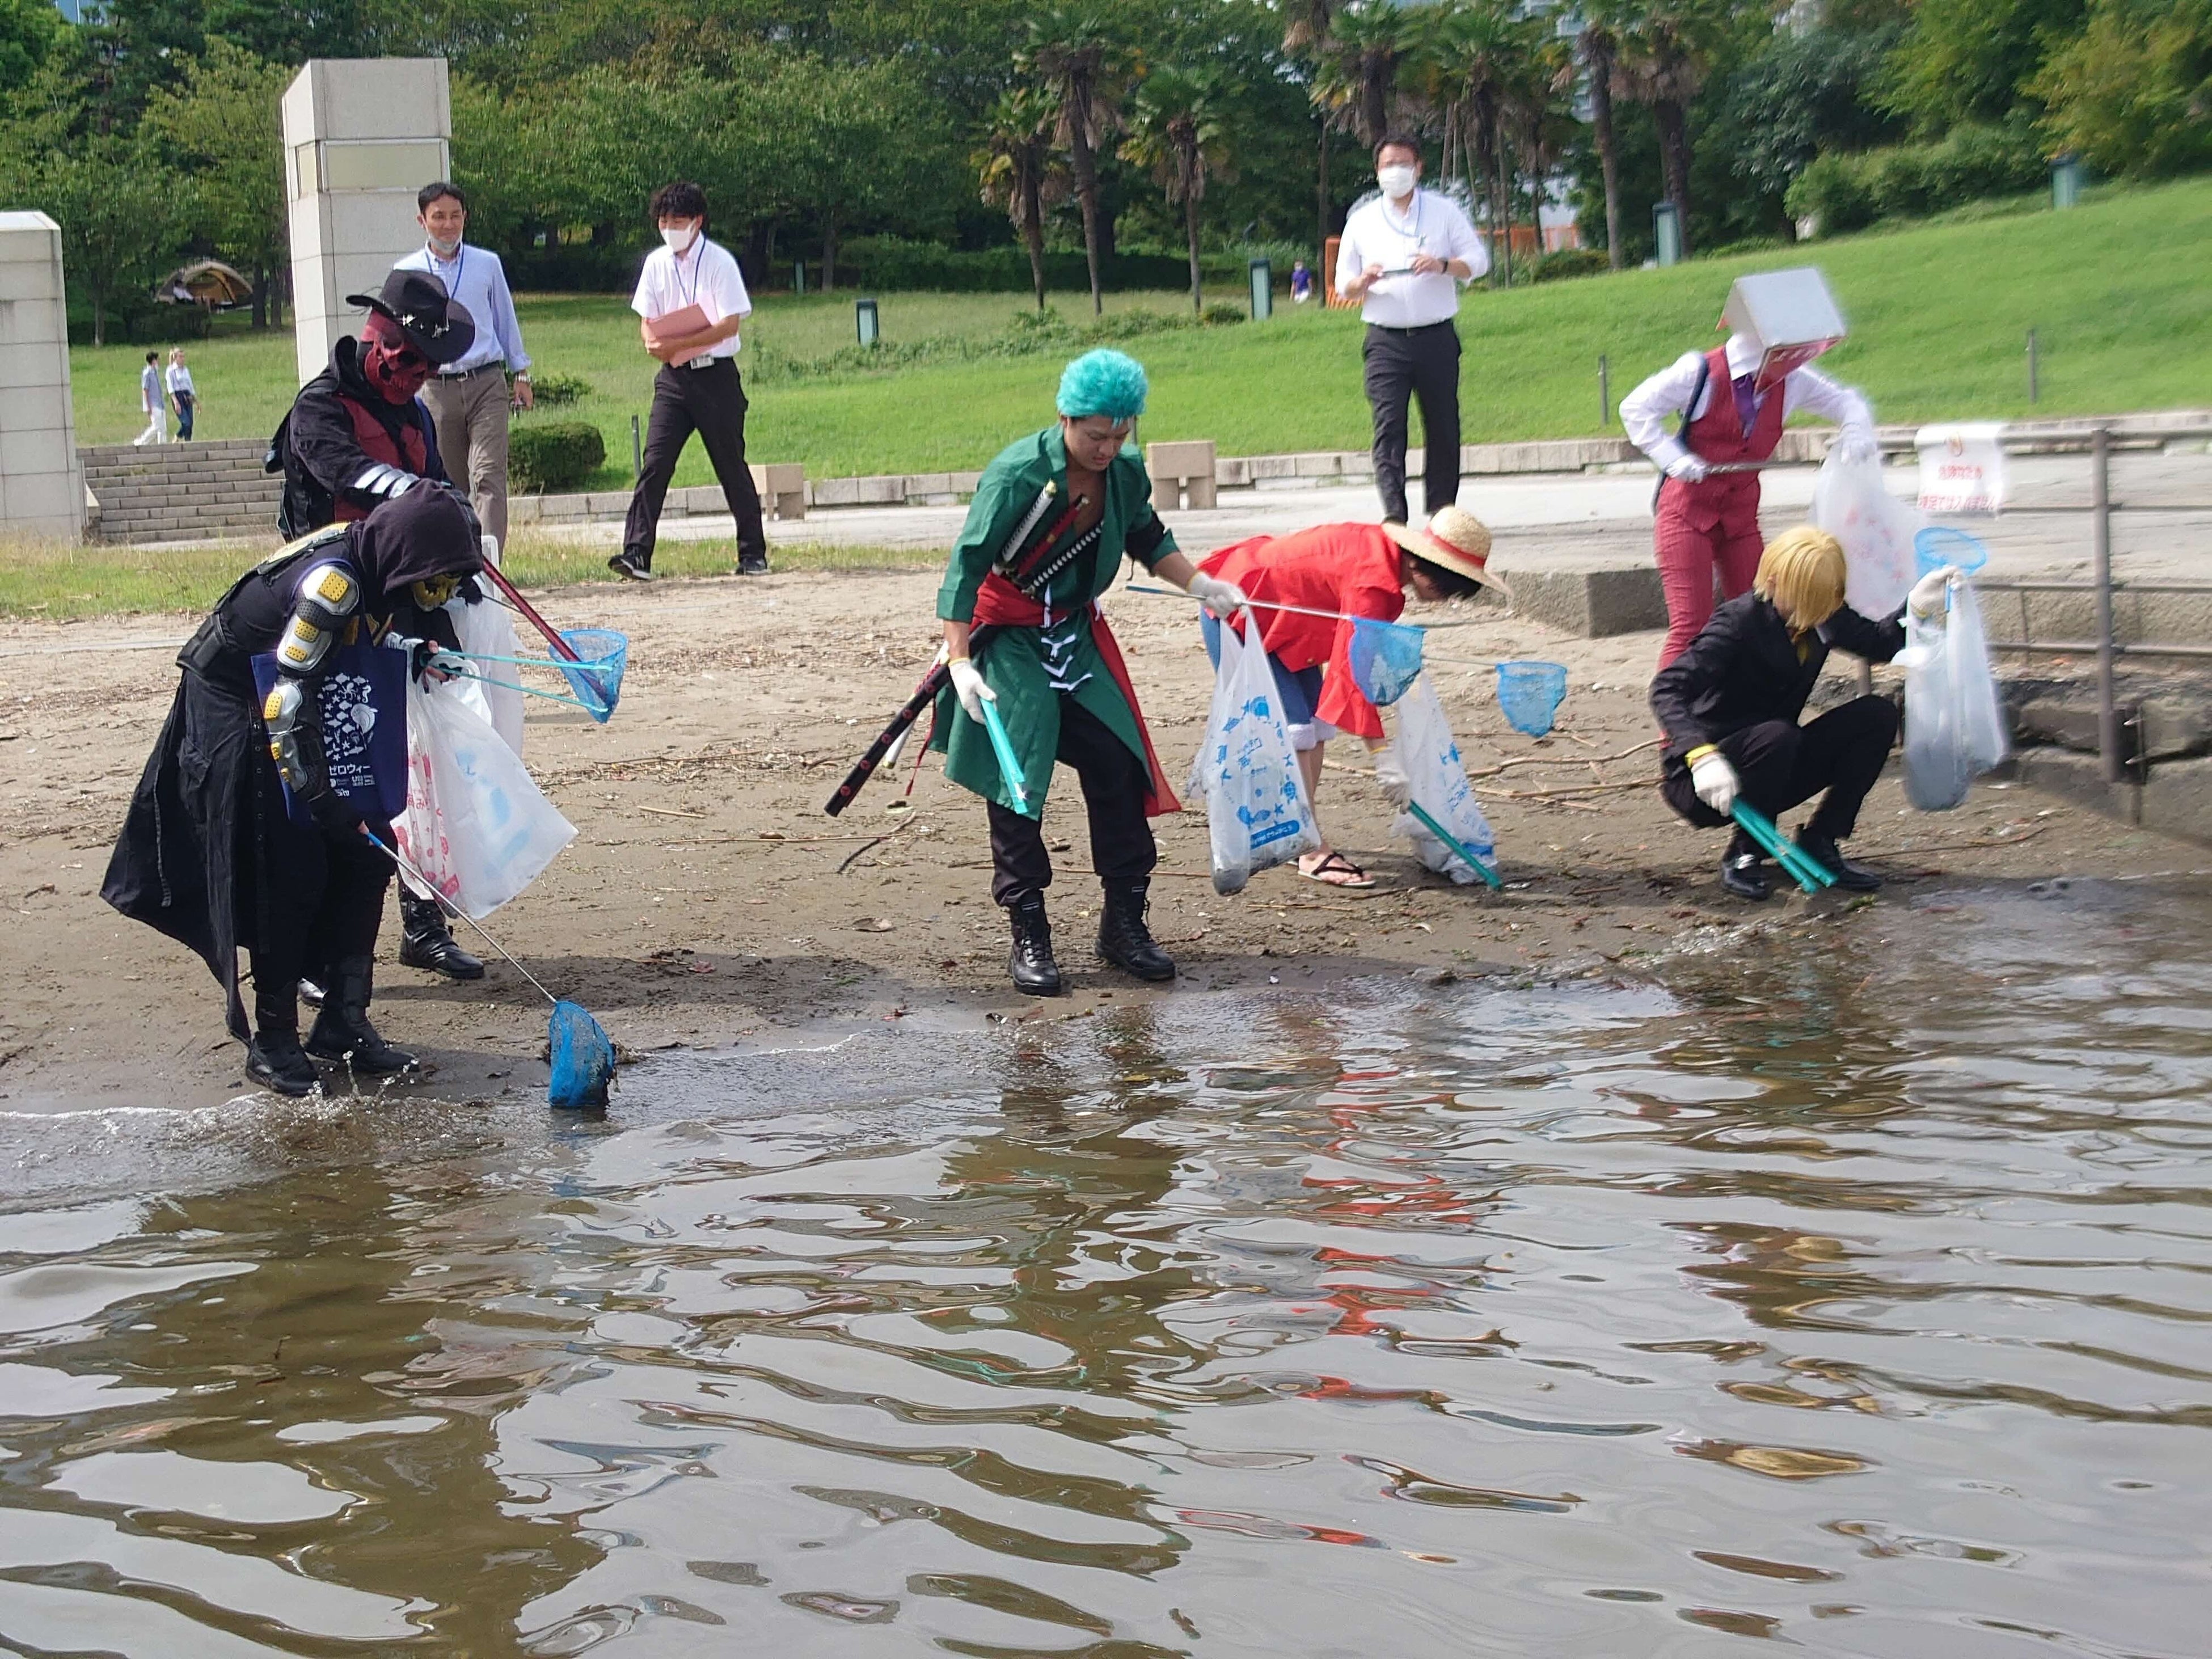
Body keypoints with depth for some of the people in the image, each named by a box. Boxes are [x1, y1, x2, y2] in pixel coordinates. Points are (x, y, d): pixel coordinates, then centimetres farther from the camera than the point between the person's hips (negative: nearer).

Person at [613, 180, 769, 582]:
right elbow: (646, 319, 12)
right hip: (673, 378, 4)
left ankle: (753, 553, 14)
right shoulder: (656, 263, 7)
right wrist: (653, 342, -11)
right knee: (655, 463, -8)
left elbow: (729, 326, -13)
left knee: (731, 465, 3)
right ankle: (636, 553, -13)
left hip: (715, 375, -4)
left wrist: (676, 345, -19)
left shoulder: (719, 262, -8)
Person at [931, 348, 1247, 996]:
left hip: (1075, 631, 6)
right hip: (1006, 637, -5)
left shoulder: (1126, 472, -6)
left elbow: (1148, 539, 16)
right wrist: (960, 660, -28)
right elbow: (967, 565, -23)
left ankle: (1125, 923, 11)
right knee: (1018, 781, -7)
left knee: (1118, 764, 0)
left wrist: (1200, 584, 6)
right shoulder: (1018, 475, -24)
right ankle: (1029, 937, 2)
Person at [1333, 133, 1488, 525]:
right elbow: (1344, 285, 13)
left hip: (1437, 339, 0)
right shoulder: (1362, 221, 12)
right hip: (1386, 341, 0)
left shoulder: (1445, 211, 9)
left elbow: (1478, 260, 6)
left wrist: (1443, 265, -14)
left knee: (1443, 429, 4)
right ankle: (1394, 516, -24)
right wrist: (1362, 282, -11)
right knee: (1388, 428, -14)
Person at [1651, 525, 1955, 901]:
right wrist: (1702, 754, -45)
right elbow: (1667, 690, -31)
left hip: (1771, 771, 7)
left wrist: (1918, 606, -4)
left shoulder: (1825, 617, -2)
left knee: (1877, 715, -6)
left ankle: (1819, 842, -2)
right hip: (1703, 780, -7)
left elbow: (1878, 644, 16)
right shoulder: (1739, 622, -22)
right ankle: (1742, 855, -14)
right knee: (1776, 736, -37)